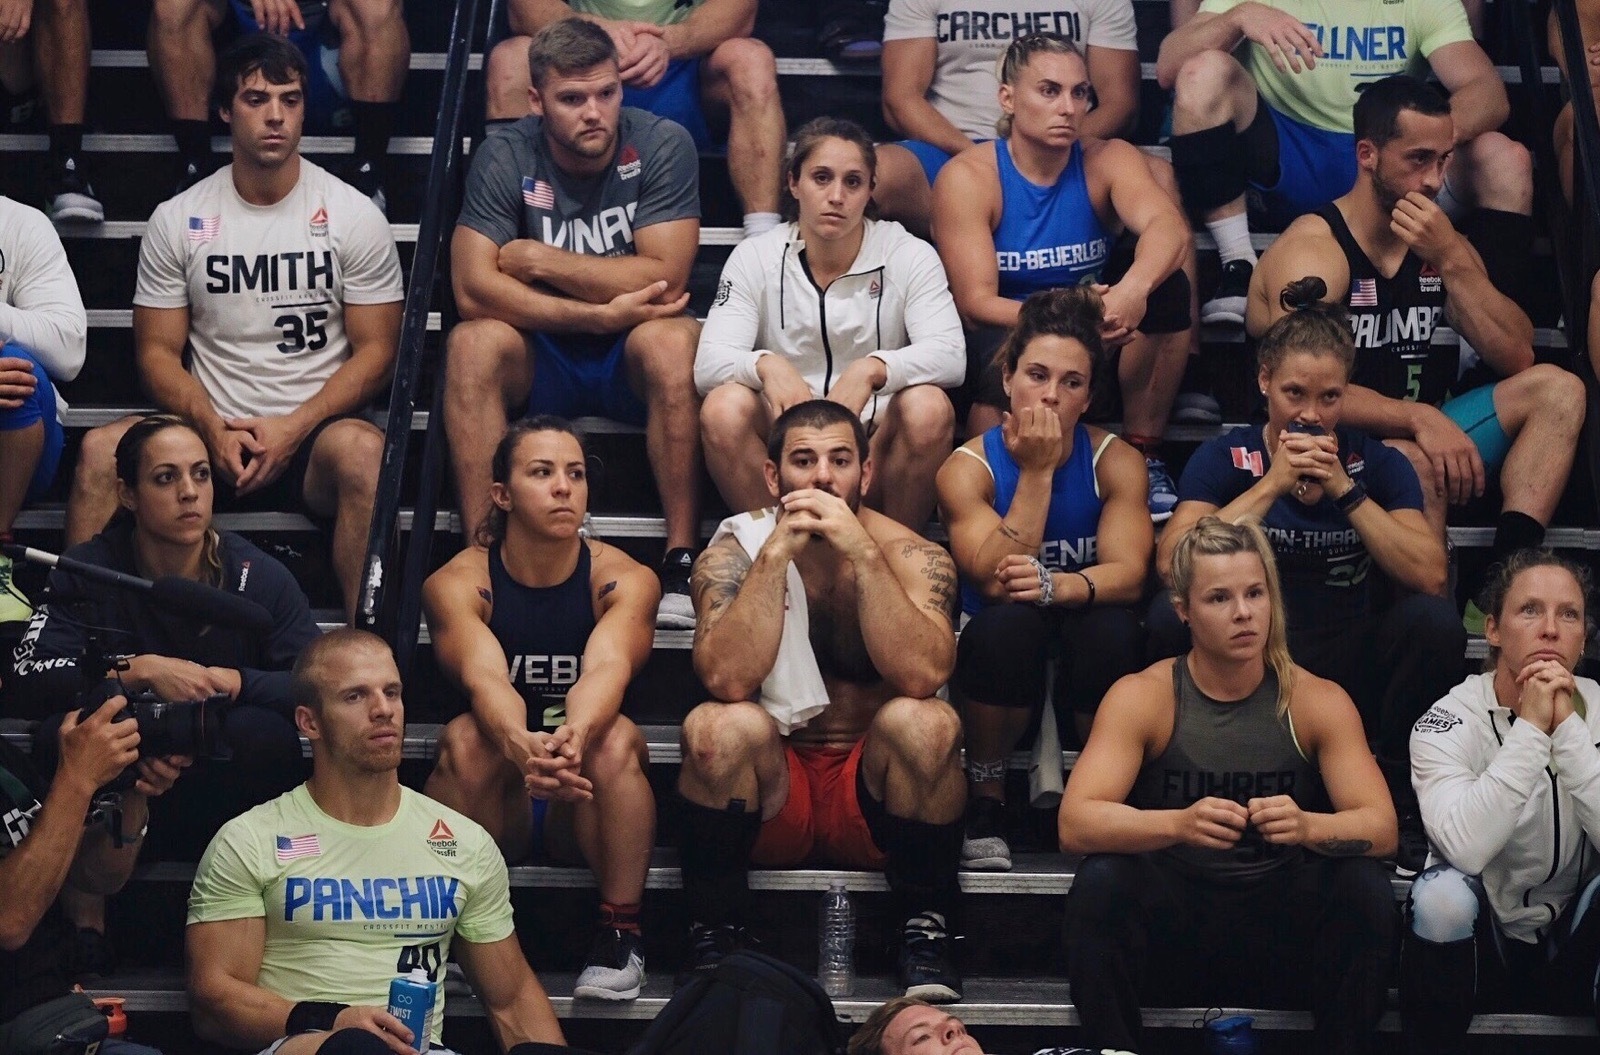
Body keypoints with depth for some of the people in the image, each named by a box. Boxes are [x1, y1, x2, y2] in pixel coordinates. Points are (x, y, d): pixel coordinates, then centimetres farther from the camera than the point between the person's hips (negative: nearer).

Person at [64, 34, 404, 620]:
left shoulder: (353, 216, 3)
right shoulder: (177, 220, 8)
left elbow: (375, 351, 1)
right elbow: (157, 351, 7)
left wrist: (295, 428, -14)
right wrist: (214, 430, -12)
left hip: (314, 434, -2)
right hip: (213, 433, 2)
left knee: (361, 450, -37)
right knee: (102, 448, -27)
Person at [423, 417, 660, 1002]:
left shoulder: (624, 580, -9)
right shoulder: (457, 583, -10)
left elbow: (607, 668, -29)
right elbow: (484, 677, -29)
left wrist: (574, 736, -53)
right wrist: (521, 747, -53)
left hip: (584, 808, 0)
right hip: (497, 806, 0)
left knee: (617, 739, -32)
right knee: (466, 739, -32)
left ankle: (620, 935, -19)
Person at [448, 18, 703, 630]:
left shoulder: (661, 146, -10)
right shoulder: (505, 156, -8)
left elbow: (665, 278, -19)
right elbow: (474, 289, -18)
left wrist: (536, 260, -15)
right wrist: (603, 313, -24)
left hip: (630, 364, -1)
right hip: (540, 360, 1)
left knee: (671, 340, -34)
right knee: (474, 343, -29)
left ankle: (682, 564, -31)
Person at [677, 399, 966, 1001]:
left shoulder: (912, 557, -5)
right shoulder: (735, 551, -3)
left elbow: (922, 675, -24)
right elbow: (728, 679, -21)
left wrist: (863, 553, -28)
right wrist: (776, 553, -24)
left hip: (875, 799, 0)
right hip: (771, 791, 0)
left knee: (923, 722, -29)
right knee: (719, 727, -29)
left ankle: (925, 930, -12)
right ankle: (713, 935, -13)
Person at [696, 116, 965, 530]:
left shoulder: (909, 256, -2)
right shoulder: (755, 257, 0)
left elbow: (949, 356, -16)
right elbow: (708, 363, -12)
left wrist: (872, 369, -36)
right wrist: (766, 365, -35)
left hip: (875, 442, 0)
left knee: (929, 409, -30)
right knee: (723, 407, -29)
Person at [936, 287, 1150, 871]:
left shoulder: (1114, 461, -6)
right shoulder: (968, 467, -10)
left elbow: (1128, 574, -18)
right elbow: (997, 581, -22)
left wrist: (1057, 586, -39)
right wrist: (1036, 472, -25)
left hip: (1083, 658, 1)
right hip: (1002, 657, -1)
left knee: (1111, 628, -34)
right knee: (1007, 621, -36)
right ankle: (985, 802, -15)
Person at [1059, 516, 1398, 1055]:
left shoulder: (1317, 702, -4)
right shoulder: (1142, 697, -8)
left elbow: (1381, 829, -13)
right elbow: (1075, 824, -20)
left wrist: (1308, 826, -37)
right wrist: (1179, 823, -40)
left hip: (1282, 931, 1)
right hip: (1171, 924, -1)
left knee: (1366, 889, -26)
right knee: (1100, 882, -29)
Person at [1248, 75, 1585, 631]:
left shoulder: (1440, 244, 10)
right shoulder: (1312, 250, -13)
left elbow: (1517, 359, -1)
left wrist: (1452, 260, -13)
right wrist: (1419, 419, -39)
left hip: (1421, 440, 8)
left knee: (1557, 389, -7)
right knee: (1412, 462, -38)